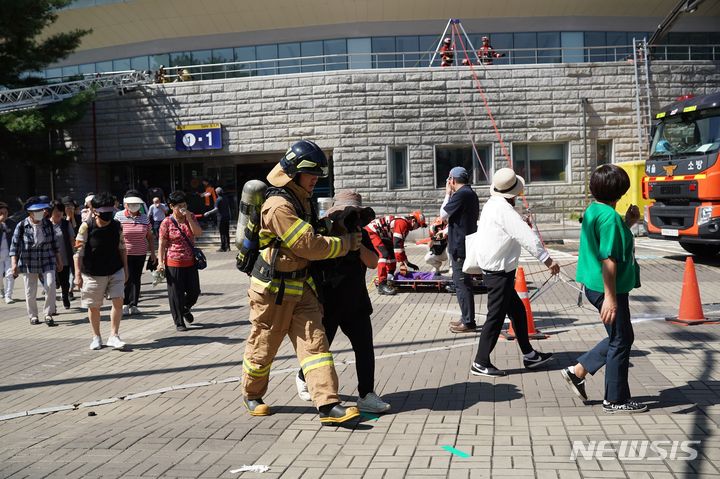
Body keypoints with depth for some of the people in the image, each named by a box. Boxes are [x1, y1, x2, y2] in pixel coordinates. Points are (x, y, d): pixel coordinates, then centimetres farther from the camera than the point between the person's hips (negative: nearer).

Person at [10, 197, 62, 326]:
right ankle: (33, 316, 24)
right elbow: (14, 245, -5)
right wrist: (14, 263, -14)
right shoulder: (22, 226, -6)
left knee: (50, 287, -12)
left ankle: (48, 314, 3)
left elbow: (54, 243, 12)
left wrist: (59, 261, 14)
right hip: (28, 264, -2)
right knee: (30, 292, 6)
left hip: (47, 262, 2)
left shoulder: (48, 224, 3)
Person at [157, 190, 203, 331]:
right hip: (174, 264, -4)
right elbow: (162, 244, -6)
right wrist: (160, 262, -15)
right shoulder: (167, 223, -7)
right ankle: (179, 322, 16)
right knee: (176, 294, 3)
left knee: (194, 291, 10)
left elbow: (198, 233, -9)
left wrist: (189, 218, -17)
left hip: (190, 262, 4)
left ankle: (185, 309, 40)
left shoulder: (191, 217, 4)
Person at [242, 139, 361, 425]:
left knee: (314, 342, -3)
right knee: (263, 346, 9)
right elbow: (310, 246, -24)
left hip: (300, 286, 8)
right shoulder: (279, 206, -22)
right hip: (273, 289, -8)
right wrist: (346, 244, -12)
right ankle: (252, 395, 33)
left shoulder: (302, 200, 10)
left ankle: (328, 405, -7)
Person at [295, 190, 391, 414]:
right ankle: (303, 378, 41)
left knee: (365, 348, -5)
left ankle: (366, 396, 2)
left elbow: (373, 262, -8)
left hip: (356, 304, 4)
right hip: (328, 305, -4)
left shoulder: (362, 236, 3)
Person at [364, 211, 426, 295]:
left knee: (392, 253, 12)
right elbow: (397, 244, -26)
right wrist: (401, 263, -23)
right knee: (384, 254, -22)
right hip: (371, 232, -11)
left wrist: (406, 262, 19)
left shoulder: (405, 226, 11)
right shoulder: (402, 223, -21)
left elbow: (400, 244, 19)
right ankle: (382, 285, -26)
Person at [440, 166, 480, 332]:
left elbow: (443, 215, -13)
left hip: (459, 247, -10)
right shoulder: (471, 194, 15)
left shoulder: (460, 194, -17)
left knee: (462, 284, -6)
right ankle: (466, 318, 24)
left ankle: (468, 322, -2)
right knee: (464, 283, 17)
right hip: (468, 245, 10)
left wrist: (448, 194, -4)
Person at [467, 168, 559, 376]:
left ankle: (528, 355, 26)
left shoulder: (491, 205, 9)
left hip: (493, 271, 10)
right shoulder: (504, 210, -20)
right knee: (496, 316, -2)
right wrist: (547, 259, -24)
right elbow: (527, 236, -25)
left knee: (518, 311, 16)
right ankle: (481, 363, 5)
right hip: (499, 272, -10)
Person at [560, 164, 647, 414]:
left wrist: (628, 223, 9)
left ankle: (577, 371, 23)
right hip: (608, 289, -10)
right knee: (621, 341, 5)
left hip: (594, 286, 10)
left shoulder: (593, 210, 9)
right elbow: (608, 259, -24)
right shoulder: (610, 216, -20)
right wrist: (610, 297, -24)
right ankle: (616, 400, 17)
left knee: (619, 338, 21)